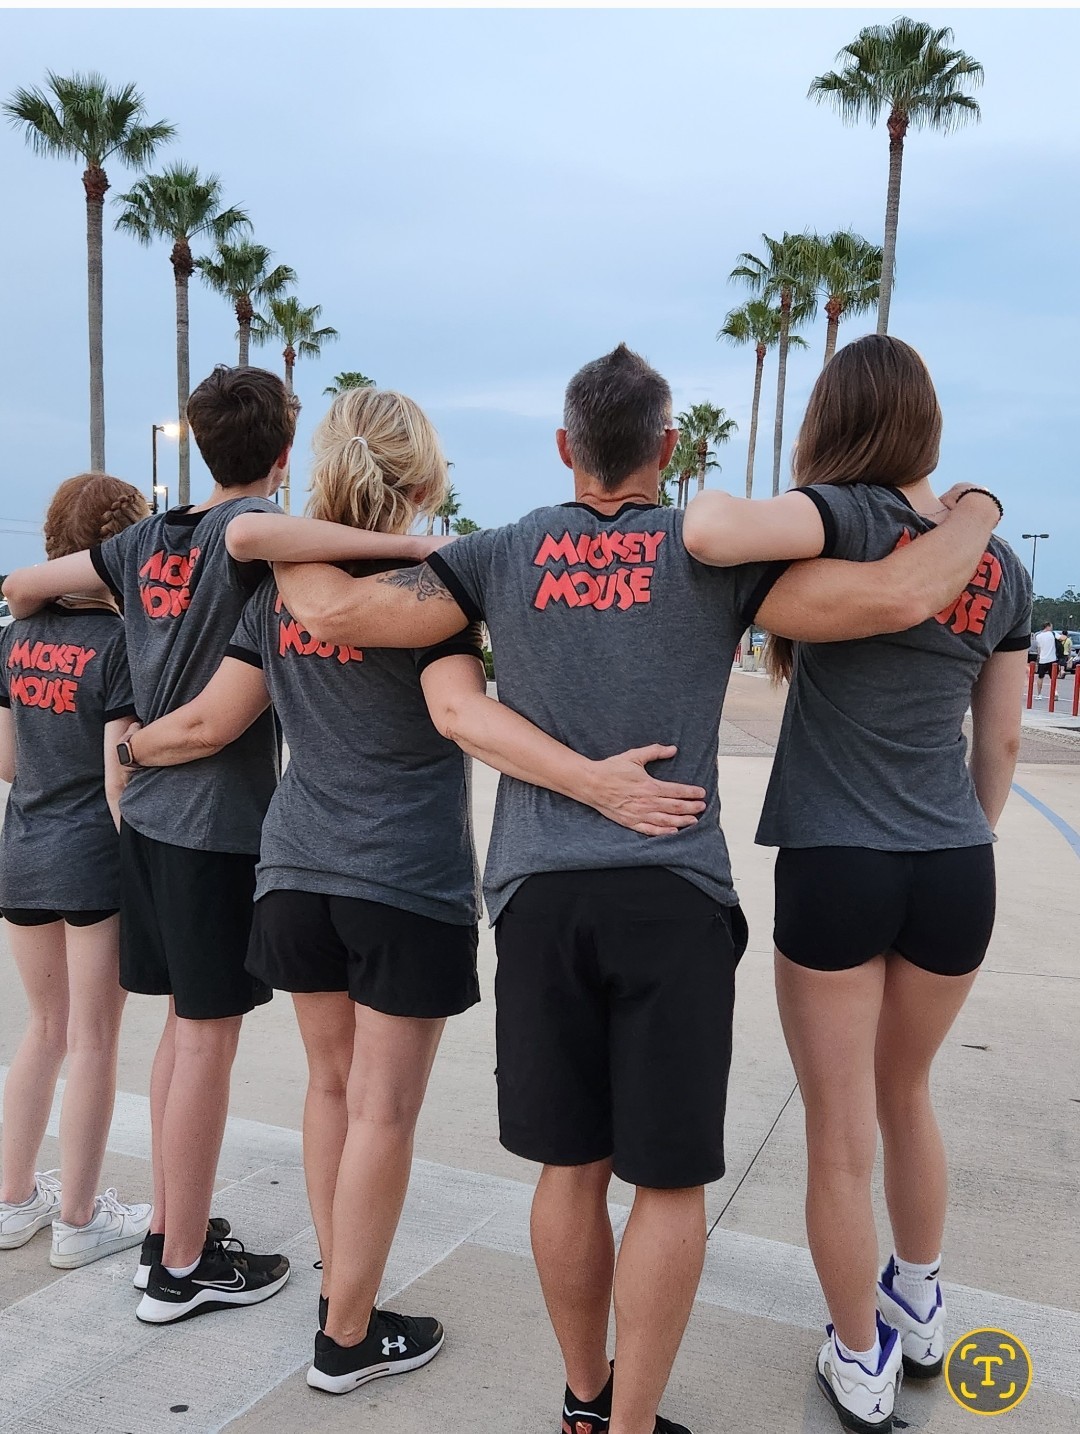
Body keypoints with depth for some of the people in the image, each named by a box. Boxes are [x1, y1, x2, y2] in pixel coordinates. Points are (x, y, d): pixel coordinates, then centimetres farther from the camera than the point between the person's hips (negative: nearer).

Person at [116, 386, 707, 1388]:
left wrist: (127, 747, 27)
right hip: (407, 883, -6)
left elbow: (209, 722, 6)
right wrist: (594, 782, -38)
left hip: (299, 872, 6)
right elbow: (460, 709, -29)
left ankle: (338, 1287, 35)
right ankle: (348, 1339, 20)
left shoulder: (283, 589, 5)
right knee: (382, 1110, 6)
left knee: (331, 1083, 19)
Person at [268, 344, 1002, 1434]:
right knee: (669, 1182, 9)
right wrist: (973, 515, 9)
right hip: (675, 895, -2)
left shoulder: (503, 555, 3)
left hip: (539, 894, 3)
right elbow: (898, 596, -12)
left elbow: (334, 614, -2)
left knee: (571, 1167, 15)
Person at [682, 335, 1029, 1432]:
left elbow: (709, 533, -32)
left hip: (832, 868, -5)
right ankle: (919, 1310, 47)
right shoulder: (999, 565, 5)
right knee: (906, 1096, 28)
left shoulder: (848, 518, -12)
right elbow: (1001, 740, 11)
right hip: (955, 870, 6)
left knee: (841, 1133, 12)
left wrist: (710, 497, -9)